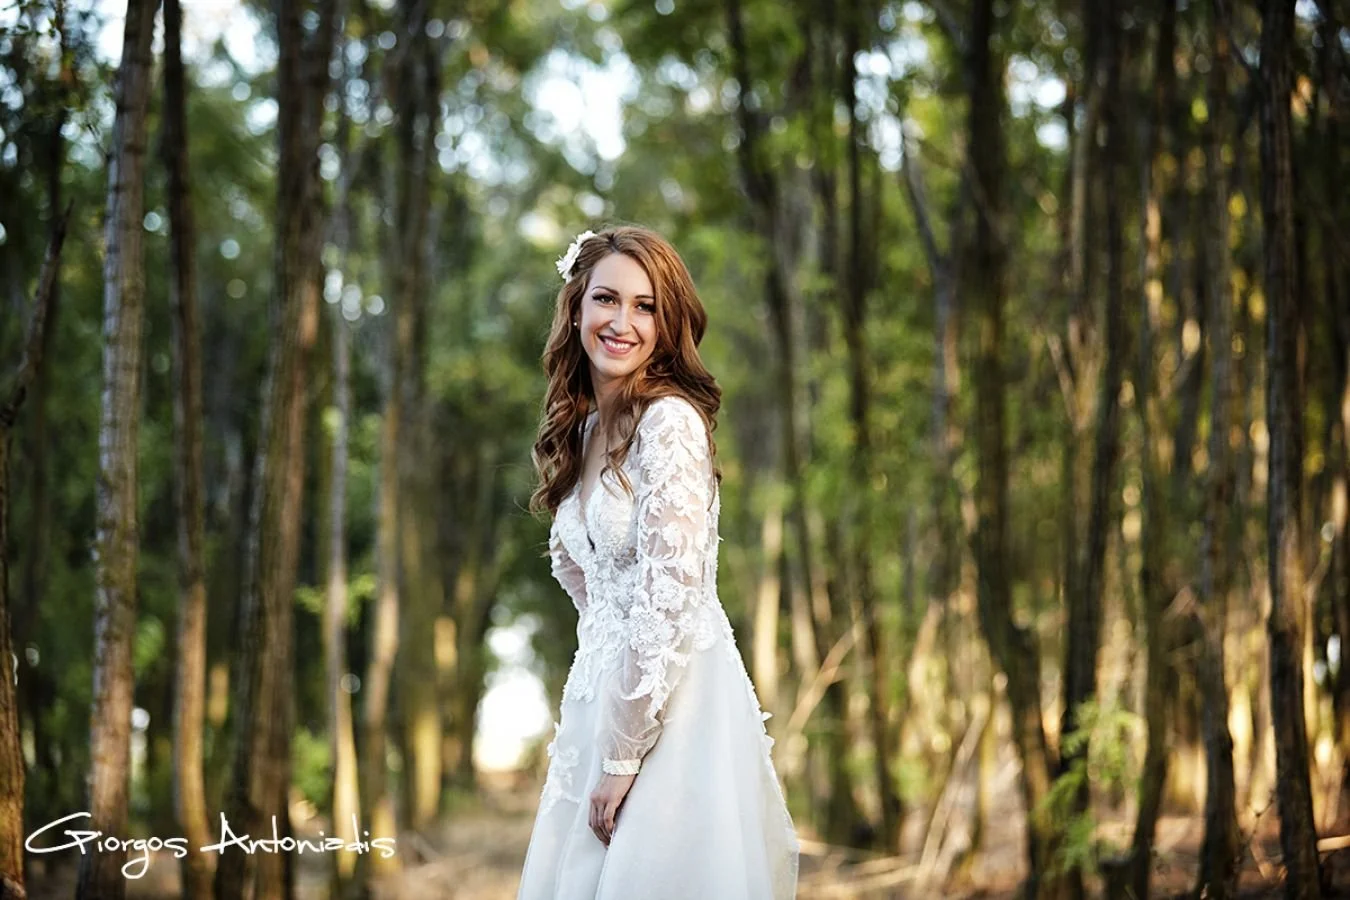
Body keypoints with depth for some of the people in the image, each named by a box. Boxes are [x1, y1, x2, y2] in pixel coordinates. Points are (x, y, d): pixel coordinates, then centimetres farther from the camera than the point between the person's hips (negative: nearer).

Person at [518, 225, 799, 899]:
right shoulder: (586, 428, 10)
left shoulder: (670, 421, -15)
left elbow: (668, 600, -20)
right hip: (607, 688, 8)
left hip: (674, 705, -8)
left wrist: (621, 756, -16)